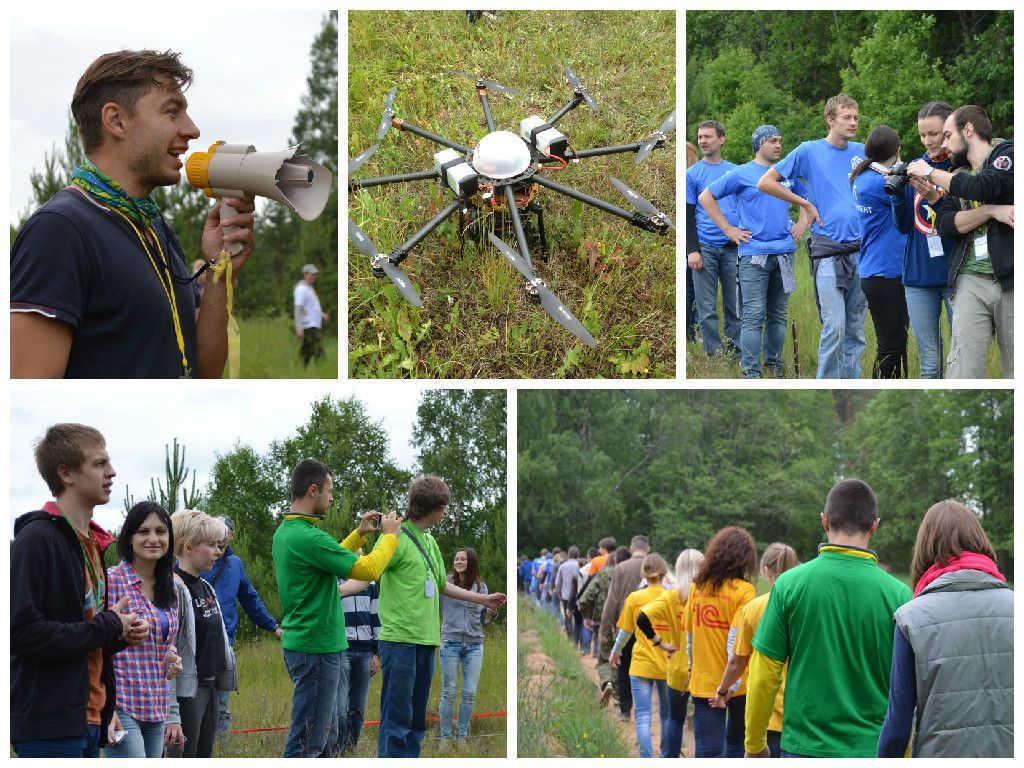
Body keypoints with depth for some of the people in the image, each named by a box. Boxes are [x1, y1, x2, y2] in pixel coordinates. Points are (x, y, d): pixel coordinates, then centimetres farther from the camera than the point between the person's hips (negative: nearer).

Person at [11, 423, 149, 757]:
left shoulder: (90, 541, 17)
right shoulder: (38, 538, -12)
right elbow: (22, 630, -22)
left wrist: (121, 633, 4)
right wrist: (107, 628, -12)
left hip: (88, 718, 9)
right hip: (49, 726, -9)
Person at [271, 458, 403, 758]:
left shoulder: (283, 532, 9)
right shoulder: (309, 538, -22)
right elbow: (368, 569, -21)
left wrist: (360, 533, 20)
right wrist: (390, 535, -6)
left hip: (298, 642, 10)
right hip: (317, 648, -10)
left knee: (325, 729, 20)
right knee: (307, 742, -4)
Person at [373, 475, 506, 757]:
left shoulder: (430, 541, 18)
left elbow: (441, 585, 29)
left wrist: (483, 599, 33)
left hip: (426, 639, 9)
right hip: (399, 639, -9)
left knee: (417, 718, 12)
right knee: (397, 717, -7)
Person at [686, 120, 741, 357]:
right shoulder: (692, 174, 4)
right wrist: (692, 251, -8)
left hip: (733, 247, 2)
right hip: (705, 248, -2)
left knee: (735, 304, 3)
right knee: (707, 308, -2)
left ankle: (735, 350, 12)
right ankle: (714, 354, 3)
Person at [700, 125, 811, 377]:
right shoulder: (742, 174, -1)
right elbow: (706, 197, 0)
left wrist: (802, 223, 11)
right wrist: (728, 230, -5)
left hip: (784, 252, 5)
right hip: (754, 254, -5)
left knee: (778, 315, 11)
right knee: (754, 316, -8)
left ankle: (774, 365, 21)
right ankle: (751, 372, -4)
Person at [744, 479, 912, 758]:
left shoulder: (790, 584, -6)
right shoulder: (898, 594, -7)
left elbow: (764, 675, -3)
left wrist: (755, 745, 10)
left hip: (804, 746, 0)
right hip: (873, 747, 0)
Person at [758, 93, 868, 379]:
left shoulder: (862, 152, 11)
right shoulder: (809, 152, 0)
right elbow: (765, 182, 1)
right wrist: (806, 204, -1)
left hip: (861, 248, 4)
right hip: (828, 251, -4)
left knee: (856, 329, 8)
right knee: (835, 326, -12)